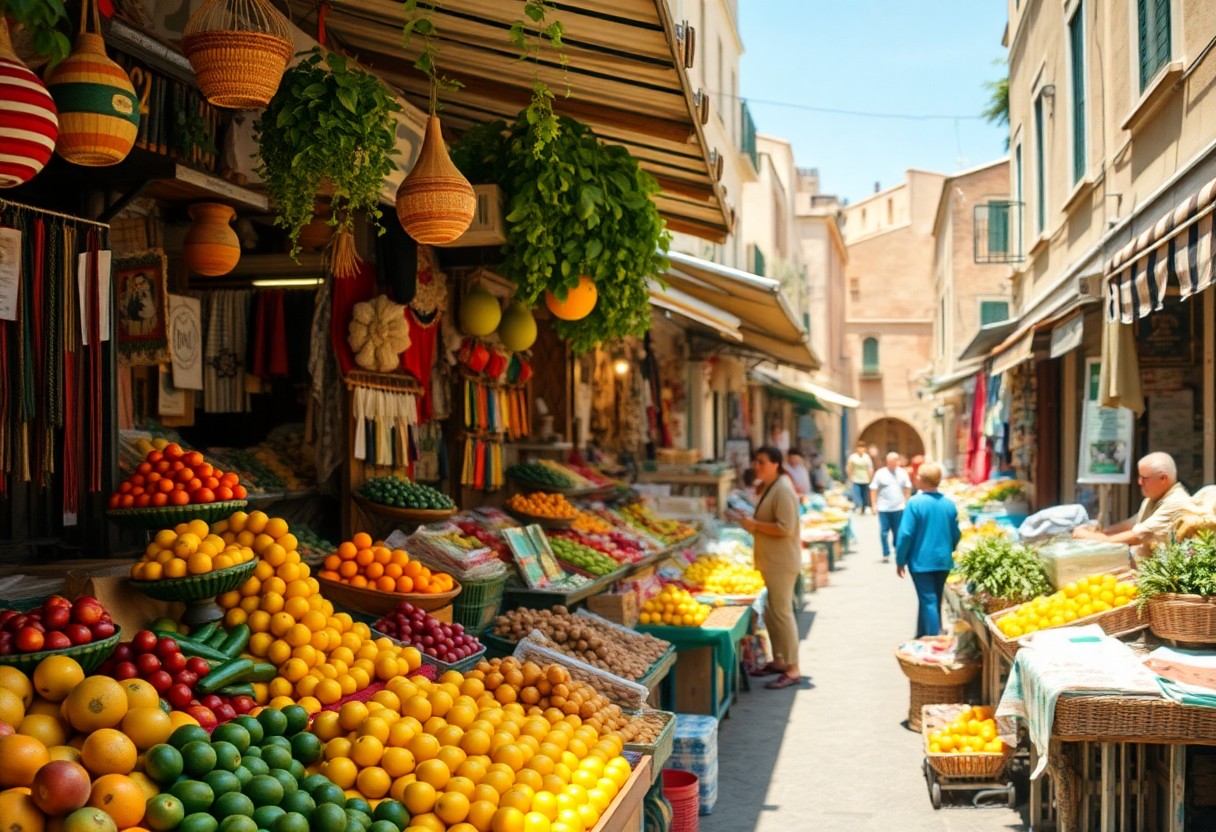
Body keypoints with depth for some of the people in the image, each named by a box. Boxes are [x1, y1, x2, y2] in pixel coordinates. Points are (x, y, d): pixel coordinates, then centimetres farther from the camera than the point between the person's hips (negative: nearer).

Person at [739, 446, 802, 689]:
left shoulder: (783, 490, -17)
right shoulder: (767, 487, 14)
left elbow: (786, 528, -25)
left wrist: (755, 525, -19)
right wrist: (753, 524, 6)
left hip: (781, 562, -10)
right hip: (769, 561, 10)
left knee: (781, 613, -7)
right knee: (770, 612, 15)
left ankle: (792, 670, -1)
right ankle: (778, 661, 26)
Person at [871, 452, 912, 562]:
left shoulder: (902, 473, 4)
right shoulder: (880, 473, -1)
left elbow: (908, 488, 10)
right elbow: (873, 490, 0)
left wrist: (907, 502, 4)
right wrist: (874, 505, -5)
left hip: (898, 508, 1)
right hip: (883, 508, -1)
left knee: (898, 532, 8)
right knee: (883, 532, -2)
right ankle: (886, 554, 8)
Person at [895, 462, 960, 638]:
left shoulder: (915, 503, -15)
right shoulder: (949, 504, -1)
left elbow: (905, 534, -15)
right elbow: (956, 535, 6)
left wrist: (900, 561, -4)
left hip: (921, 562, -5)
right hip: (943, 561, 5)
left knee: (928, 602, -1)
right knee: (934, 601, 18)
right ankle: (923, 636, 31)